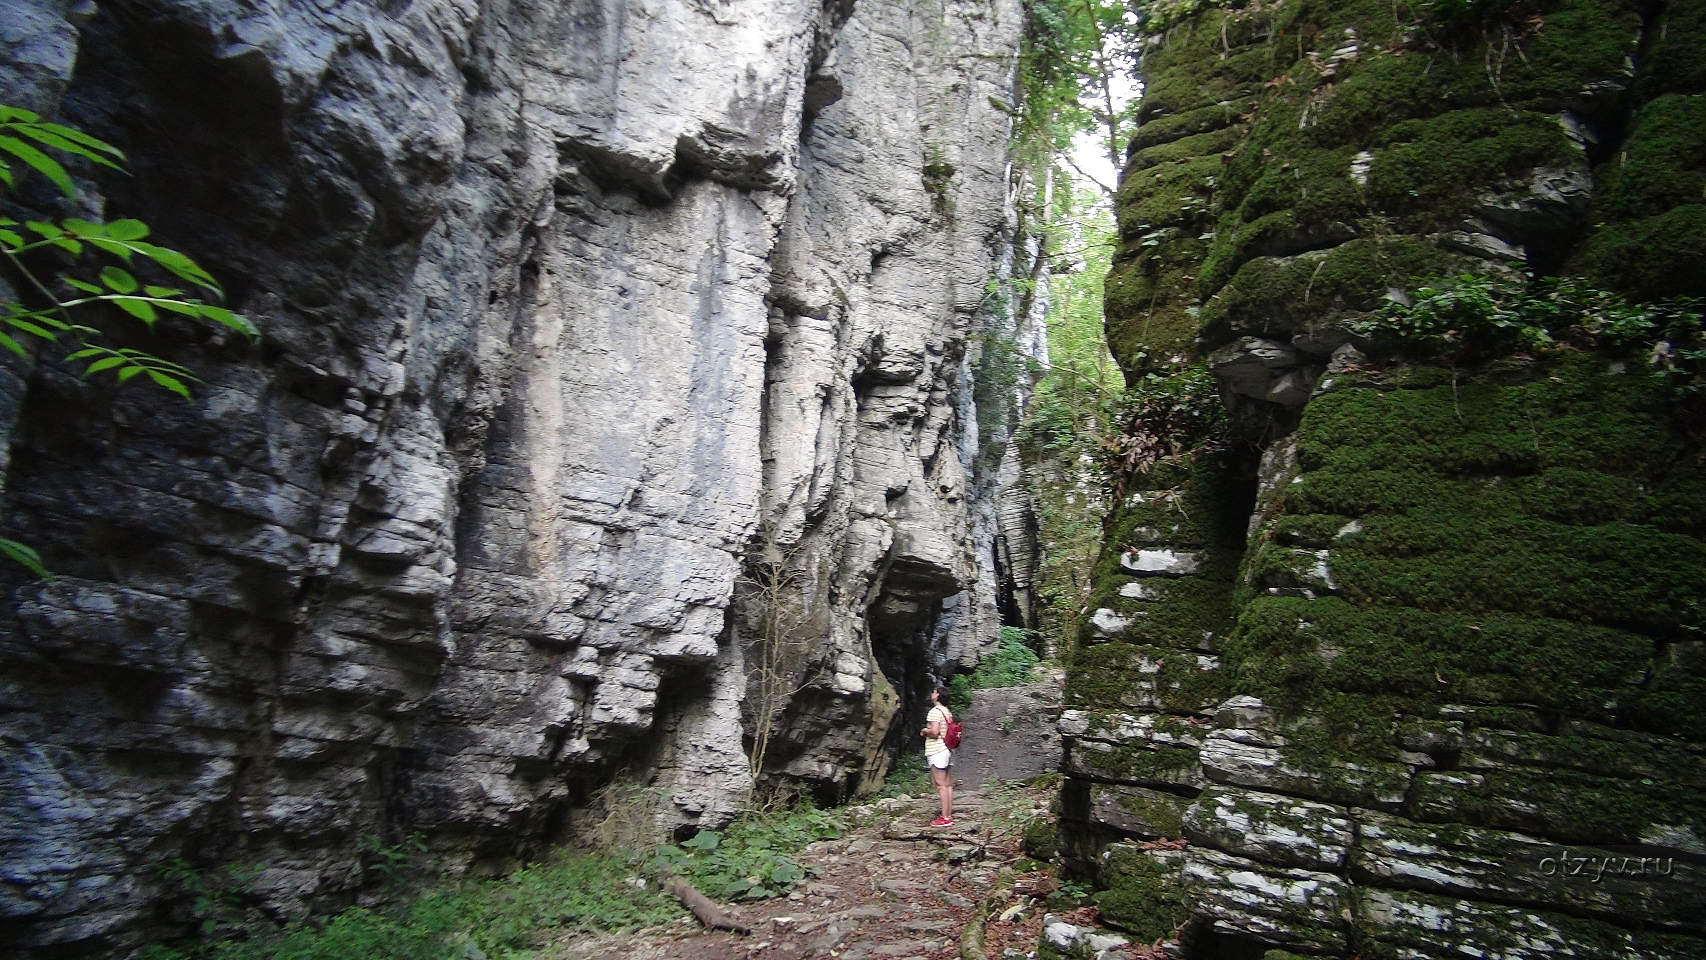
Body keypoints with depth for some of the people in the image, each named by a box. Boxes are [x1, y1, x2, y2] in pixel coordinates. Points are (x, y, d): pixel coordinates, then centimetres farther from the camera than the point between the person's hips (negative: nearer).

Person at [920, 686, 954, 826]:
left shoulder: (935, 711, -14)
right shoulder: (948, 712, 14)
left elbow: (935, 732, -24)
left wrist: (925, 731, -4)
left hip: (937, 751, -9)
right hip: (948, 750, 9)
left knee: (941, 785, -7)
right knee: (948, 785, 10)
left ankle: (945, 818, -7)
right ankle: (949, 815, 14)